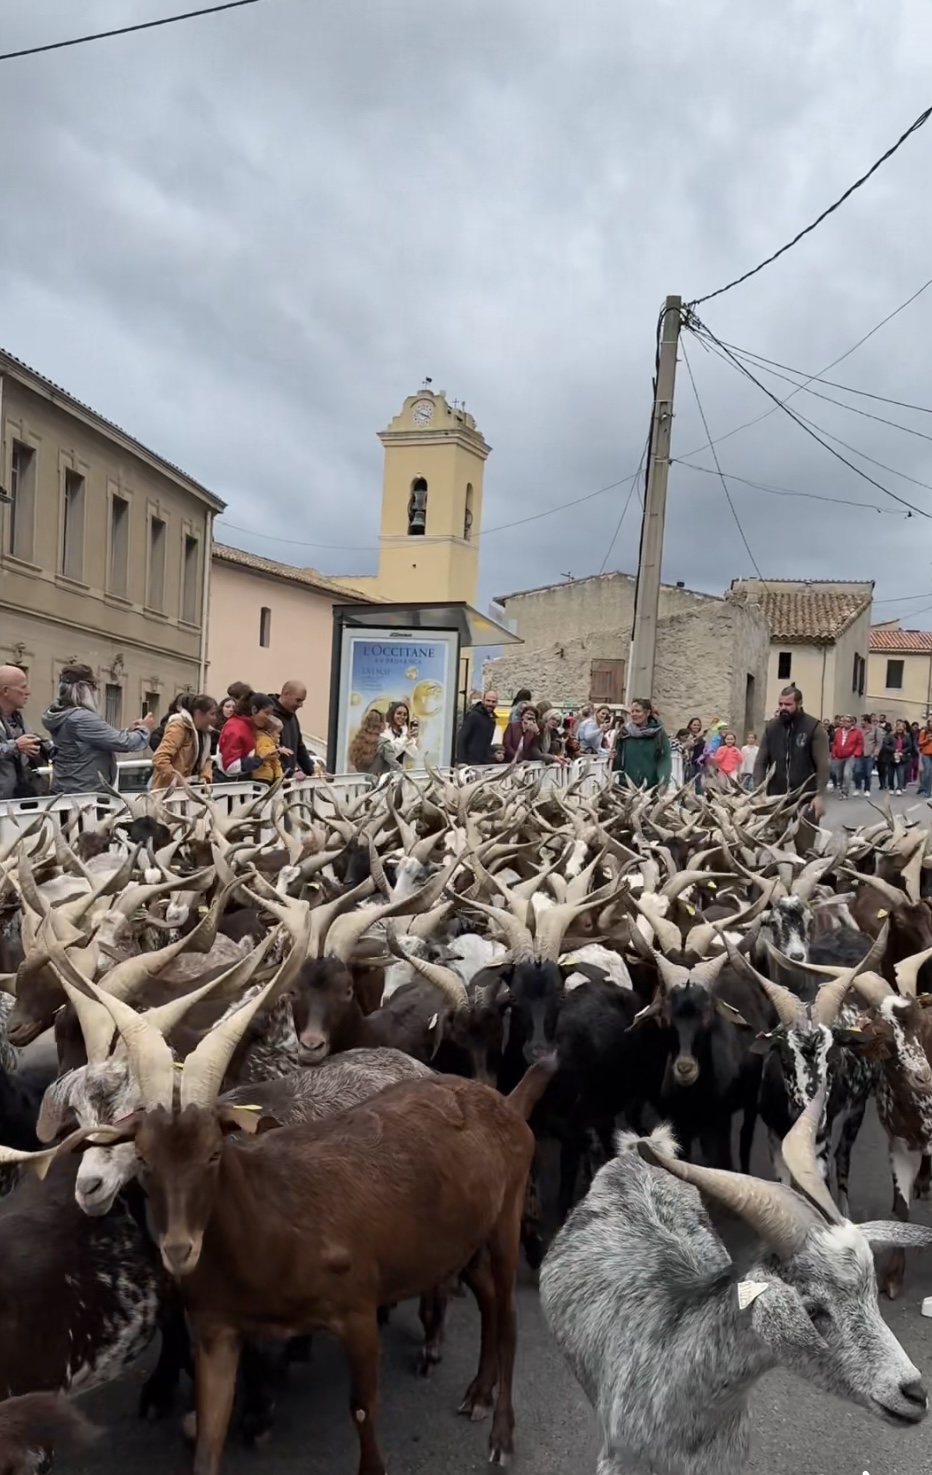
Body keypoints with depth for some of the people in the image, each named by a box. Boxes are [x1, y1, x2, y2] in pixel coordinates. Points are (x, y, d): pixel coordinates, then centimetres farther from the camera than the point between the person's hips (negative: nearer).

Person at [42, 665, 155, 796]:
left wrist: (128, 731, 12)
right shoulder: (81, 718, -20)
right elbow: (122, 742, -19)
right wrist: (145, 729, -1)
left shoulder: (62, 715, 11)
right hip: (83, 793, -10)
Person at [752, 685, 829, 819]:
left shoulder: (814, 728, -3)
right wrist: (758, 791, -4)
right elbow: (761, 762, 9)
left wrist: (820, 795, -16)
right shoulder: (771, 727, 9)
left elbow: (822, 765, -7)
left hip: (806, 800, -4)